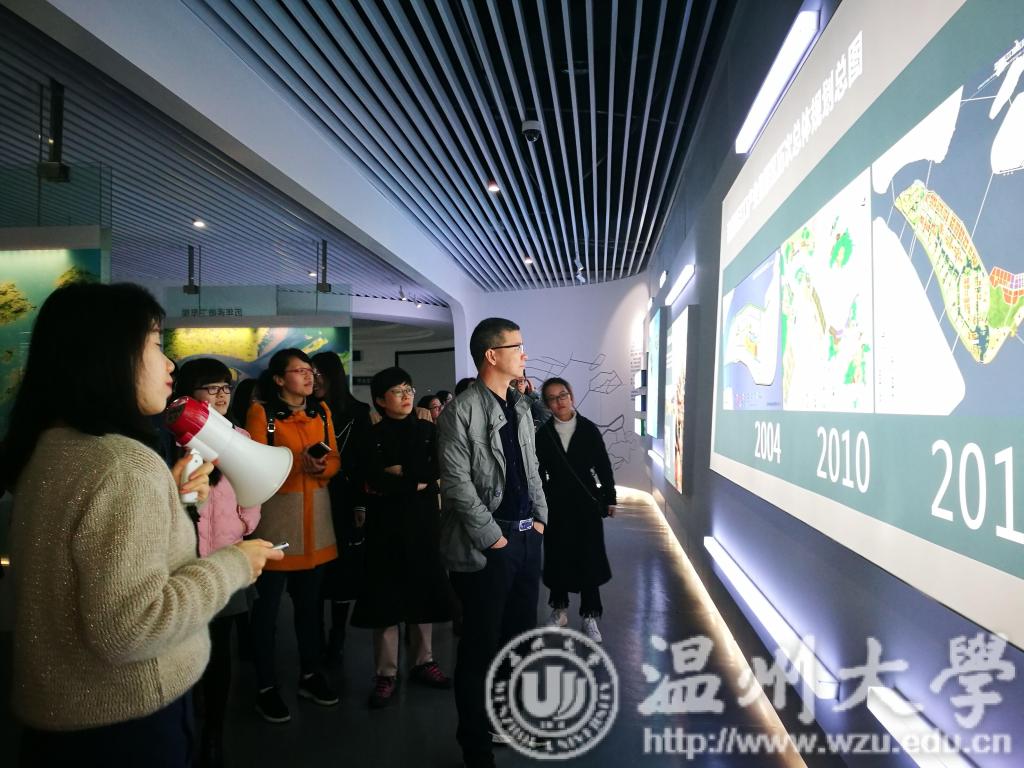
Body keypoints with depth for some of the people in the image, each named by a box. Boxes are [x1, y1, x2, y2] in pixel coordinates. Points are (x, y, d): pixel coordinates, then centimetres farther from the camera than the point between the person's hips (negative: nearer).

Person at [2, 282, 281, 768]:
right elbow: (127, 627, -29)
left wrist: (167, 497, 4)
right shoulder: (124, 463, -26)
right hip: (123, 722, -9)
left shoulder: (49, 447, 3)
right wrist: (233, 565, -18)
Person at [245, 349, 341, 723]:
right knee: (268, 603, 2)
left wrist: (322, 467, -13)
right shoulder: (261, 412, -6)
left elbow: (335, 459, 8)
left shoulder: (322, 410, 9)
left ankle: (310, 674, 28)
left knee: (310, 599, 15)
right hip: (274, 511, -5)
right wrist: (298, 463, -22)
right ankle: (266, 687, 16)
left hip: (316, 510, 5)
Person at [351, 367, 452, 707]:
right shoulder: (372, 436, -2)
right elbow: (372, 481, -14)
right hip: (386, 524, -2)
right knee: (387, 596, 1)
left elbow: (432, 472, -7)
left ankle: (423, 662, 25)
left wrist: (395, 476, -11)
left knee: (423, 591, 10)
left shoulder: (427, 431, 6)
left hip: (423, 521, 3)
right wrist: (414, 481, -11)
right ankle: (386, 674, 12)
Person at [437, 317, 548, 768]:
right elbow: (457, 485, -16)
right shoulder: (460, 412, -13)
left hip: (528, 536, 7)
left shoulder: (520, 407, 11)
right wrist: (494, 538, -14)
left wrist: (539, 518, 9)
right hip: (487, 545, -7)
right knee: (480, 646, 6)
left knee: (520, 636, 18)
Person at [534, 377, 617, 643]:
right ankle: (559, 609, 28)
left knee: (589, 559, 2)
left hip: (586, 503, 0)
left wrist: (610, 498, 3)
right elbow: (539, 472, -2)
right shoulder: (542, 433, -3)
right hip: (556, 504, 1)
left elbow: (603, 466, 2)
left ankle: (590, 616, 12)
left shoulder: (588, 428, -2)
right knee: (557, 558, 9)